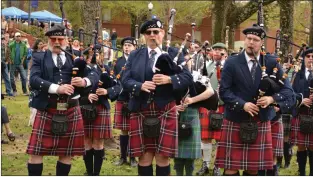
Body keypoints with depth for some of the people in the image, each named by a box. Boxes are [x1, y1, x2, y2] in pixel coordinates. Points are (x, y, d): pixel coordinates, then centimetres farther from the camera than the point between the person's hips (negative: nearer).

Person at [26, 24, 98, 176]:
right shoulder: (39, 57, 5)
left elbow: (94, 75, 3)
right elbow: (33, 80, -10)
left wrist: (84, 81, -20)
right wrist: (56, 88, -23)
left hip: (71, 111, 2)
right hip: (46, 111, -2)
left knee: (67, 152, 9)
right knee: (36, 151, -1)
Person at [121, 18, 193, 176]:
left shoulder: (174, 54, 4)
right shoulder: (134, 56, 10)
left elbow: (188, 78, -3)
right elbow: (125, 81, 2)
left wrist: (169, 79, -21)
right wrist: (140, 86, -18)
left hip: (165, 111, -2)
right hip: (141, 111, 2)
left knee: (163, 156, 1)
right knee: (144, 155, 6)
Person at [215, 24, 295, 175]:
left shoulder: (272, 63, 2)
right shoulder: (231, 63, -1)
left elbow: (288, 91, -2)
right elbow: (224, 91, -7)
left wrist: (272, 98, -21)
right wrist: (243, 104, -21)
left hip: (260, 124, 2)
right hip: (235, 122, -1)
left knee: (253, 168, 9)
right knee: (231, 167, -1)